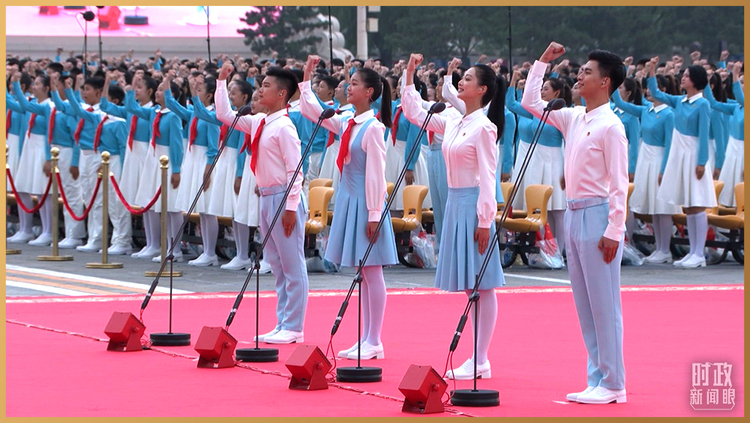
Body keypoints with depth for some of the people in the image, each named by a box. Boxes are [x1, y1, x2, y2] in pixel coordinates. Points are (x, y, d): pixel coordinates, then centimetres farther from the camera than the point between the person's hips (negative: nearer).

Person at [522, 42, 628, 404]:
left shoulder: (610, 126, -12)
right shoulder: (573, 119, 11)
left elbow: (619, 184, -14)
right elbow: (530, 102, 21)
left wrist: (613, 232, -17)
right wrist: (543, 61, 15)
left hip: (598, 216, -8)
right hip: (574, 214, 8)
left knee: (604, 305, -5)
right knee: (585, 305, 10)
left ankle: (613, 385, -1)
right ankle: (598, 379, 14)